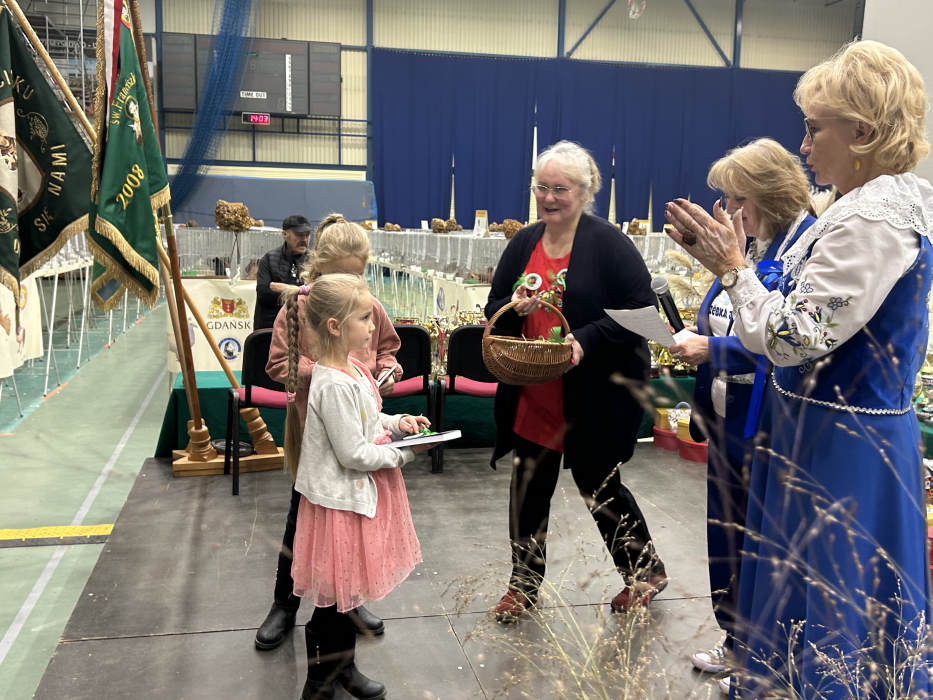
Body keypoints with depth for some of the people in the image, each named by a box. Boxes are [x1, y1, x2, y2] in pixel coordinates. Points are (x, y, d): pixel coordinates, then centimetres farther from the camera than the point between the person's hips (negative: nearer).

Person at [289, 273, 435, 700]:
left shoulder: (353, 369, 4)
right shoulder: (335, 385, -27)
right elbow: (354, 454, -25)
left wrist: (397, 422, 2)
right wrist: (406, 452, -14)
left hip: (360, 494, 10)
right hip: (342, 501, -10)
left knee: (347, 593, 23)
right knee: (334, 600, 6)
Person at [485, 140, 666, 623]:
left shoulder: (608, 243, -10)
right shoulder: (523, 244, 7)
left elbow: (643, 308, -14)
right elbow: (493, 310, 11)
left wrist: (587, 339, -25)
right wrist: (514, 309, -13)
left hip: (594, 397, -5)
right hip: (532, 396, 5)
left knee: (599, 487, 10)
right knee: (528, 488, 12)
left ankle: (645, 569, 36)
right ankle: (524, 583, 32)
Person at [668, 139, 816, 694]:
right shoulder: (749, 246, 9)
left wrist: (714, 351, -22)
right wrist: (693, 346, 2)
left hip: (766, 428, -9)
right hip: (727, 420, 9)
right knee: (726, 532, 20)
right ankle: (738, 643, 40)